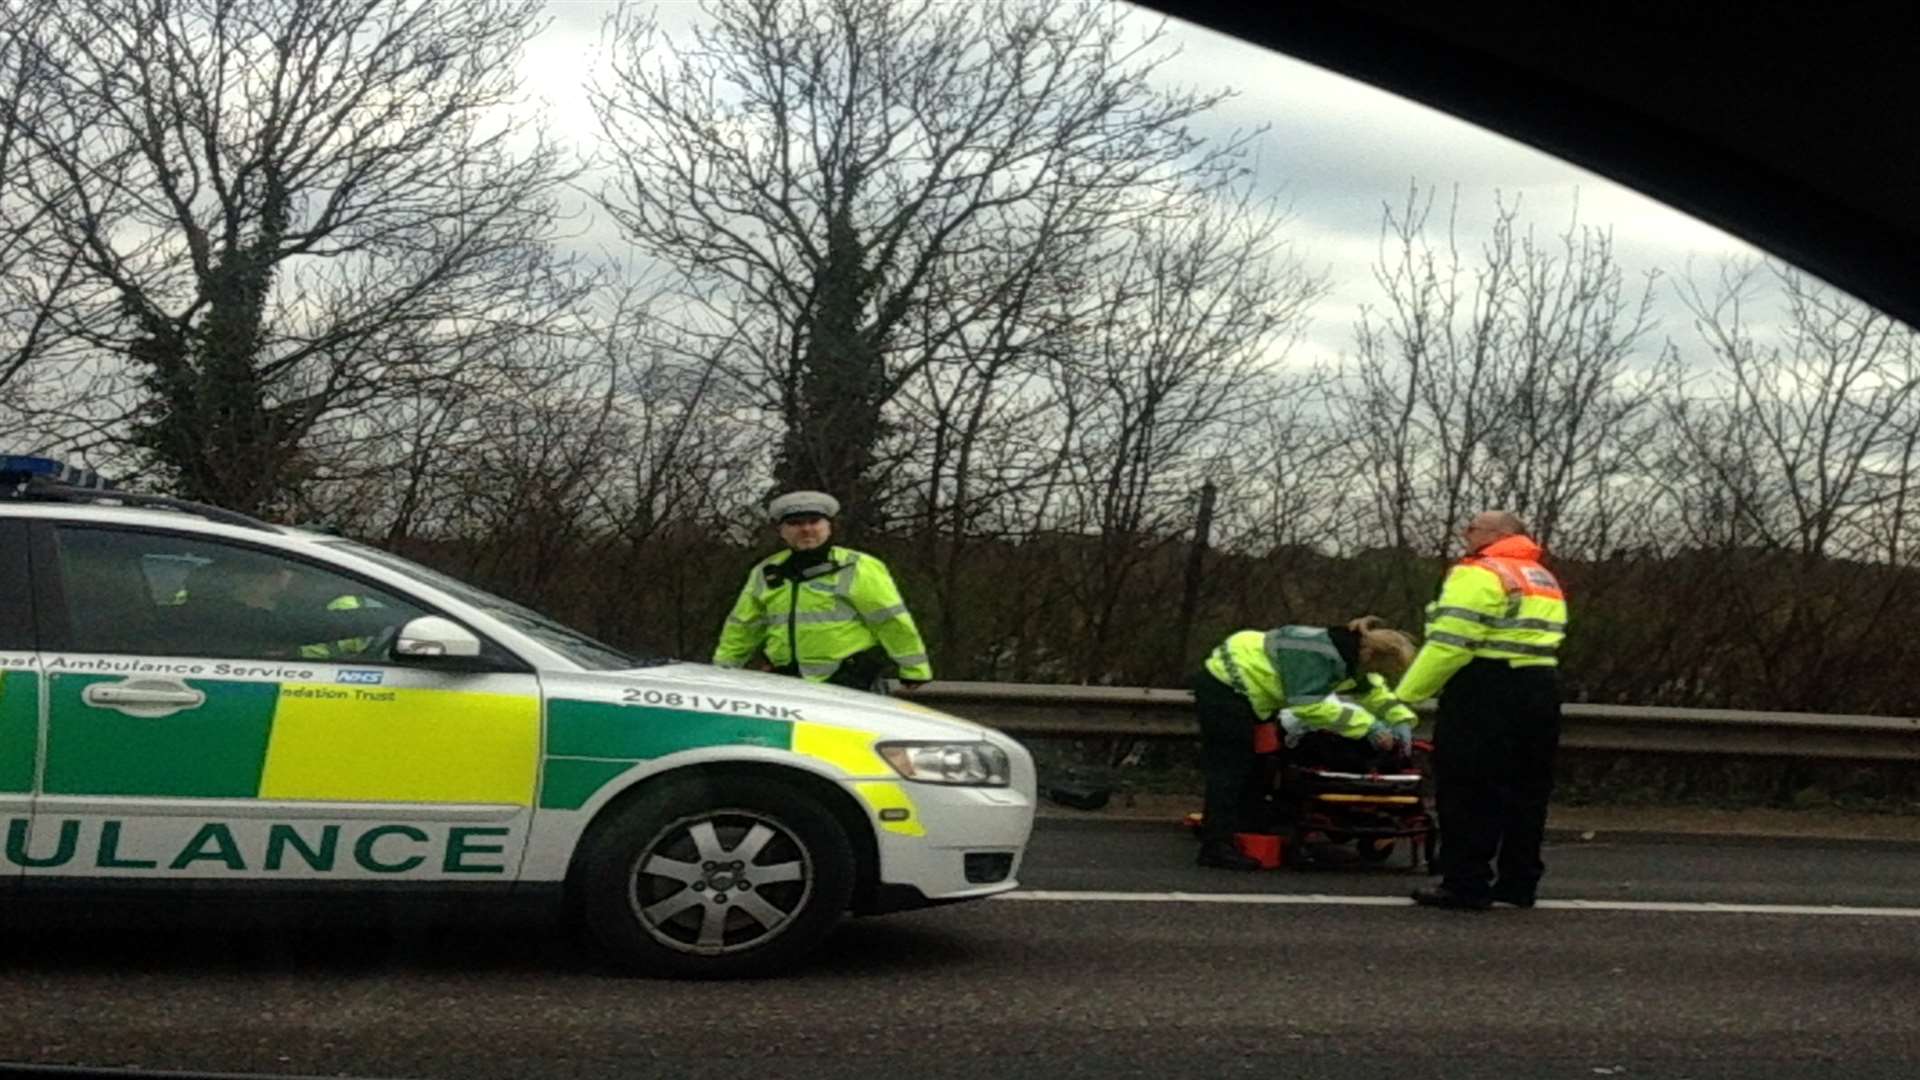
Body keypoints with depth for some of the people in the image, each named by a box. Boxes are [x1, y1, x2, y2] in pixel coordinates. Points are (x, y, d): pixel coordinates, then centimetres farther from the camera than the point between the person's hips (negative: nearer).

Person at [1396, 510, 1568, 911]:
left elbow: (1449, 645, -17)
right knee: (1526, 790, 12)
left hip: (1486, 693, -9)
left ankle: (1466, 884, -3)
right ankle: (1519, 883, 17)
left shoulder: (1478, 575, -9)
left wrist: (1407, 694, -11)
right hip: (1541, 690, 9)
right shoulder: (1544, 579, 20)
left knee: (1467, 791, -3)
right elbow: (1545, 638, 12)